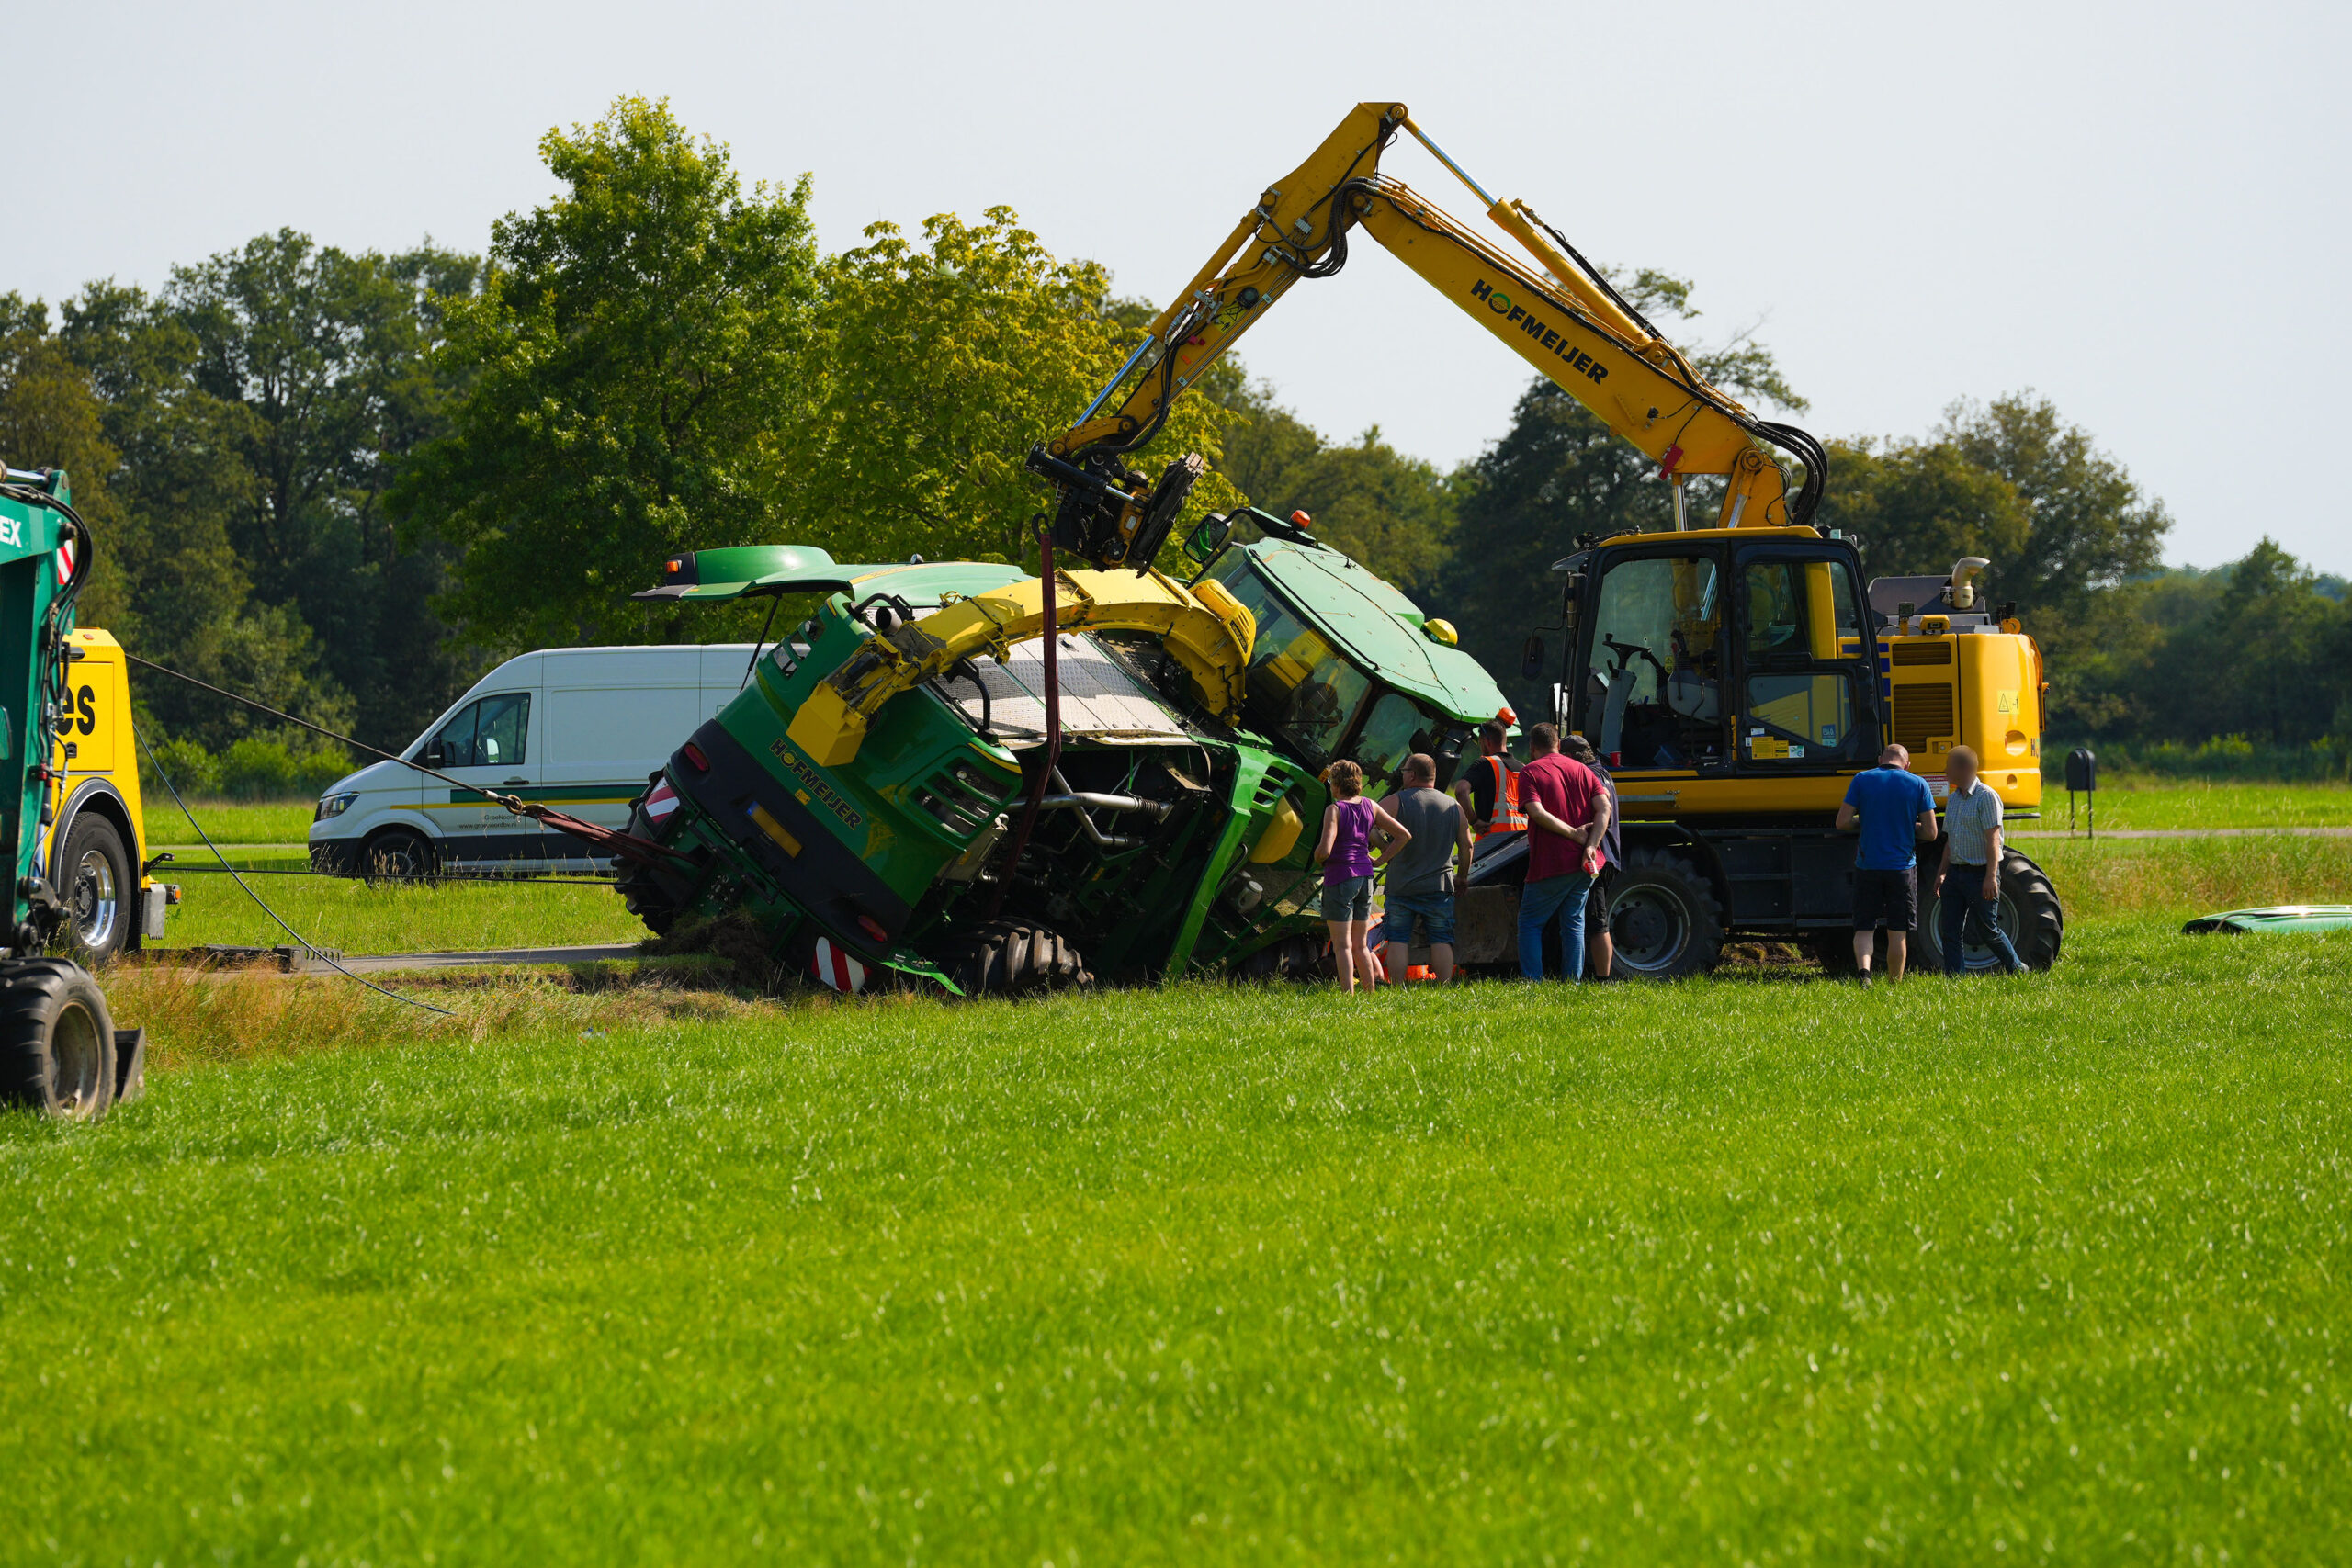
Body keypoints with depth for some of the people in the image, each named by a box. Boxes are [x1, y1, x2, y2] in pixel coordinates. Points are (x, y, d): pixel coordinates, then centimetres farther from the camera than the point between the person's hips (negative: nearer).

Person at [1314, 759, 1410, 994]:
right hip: (1365, 877, 6)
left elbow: (1325, 850, -21)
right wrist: (1380, 860, 11)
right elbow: (1404, 836, 9)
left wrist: (1317, 854, 1)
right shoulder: (1370, 807, 7)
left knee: (1342, 946, -5)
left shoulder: (1335, 809, -11)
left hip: (1339, 877, -6)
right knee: (1359, 945, 16)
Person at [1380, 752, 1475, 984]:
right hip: (1440, 886, 2)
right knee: (1441, 940, 5)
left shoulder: (1395, 802, -3)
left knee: (1398, 940, 1)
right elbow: (1466, 846, 9)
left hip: (1401, 885, -2)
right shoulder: (1454, 807, 6)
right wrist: (1462, 877, 21)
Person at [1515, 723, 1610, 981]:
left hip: (1550, 865, -5)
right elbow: (1604, 808, 0)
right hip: (1584, 863, 5)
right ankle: (1573, 982, 10)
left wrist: (1574, 833, -12)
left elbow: (1538, 813, -18)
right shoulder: (1581, 769, 11)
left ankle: (1533, 982, -2)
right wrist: (1590, 846, -10)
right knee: (1574, 924, 13)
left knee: (1530, 924, 6)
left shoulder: (1530, 772, -4)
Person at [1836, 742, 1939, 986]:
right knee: (1898, 933, 9)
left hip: (1868, 866, 0)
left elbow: (1842, 823, -4)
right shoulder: (1918, 784, 0)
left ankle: (1864, 969, -21)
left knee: (1864, 928, 5)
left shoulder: (1862, 780, 0)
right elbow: (1930, 833, -1)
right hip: (1902, 866, 0)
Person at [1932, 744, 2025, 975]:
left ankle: (2016, 969, 18)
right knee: (1950, 930, 1)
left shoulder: (1986, 797, -11)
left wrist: (1991, 877, -22)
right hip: (1956, 873, 8)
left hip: (1979, 873, -8)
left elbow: (1992, 840, -16)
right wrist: (1941, 874, 16)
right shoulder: (1953, 799, 14)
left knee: (1989, 929, 0)